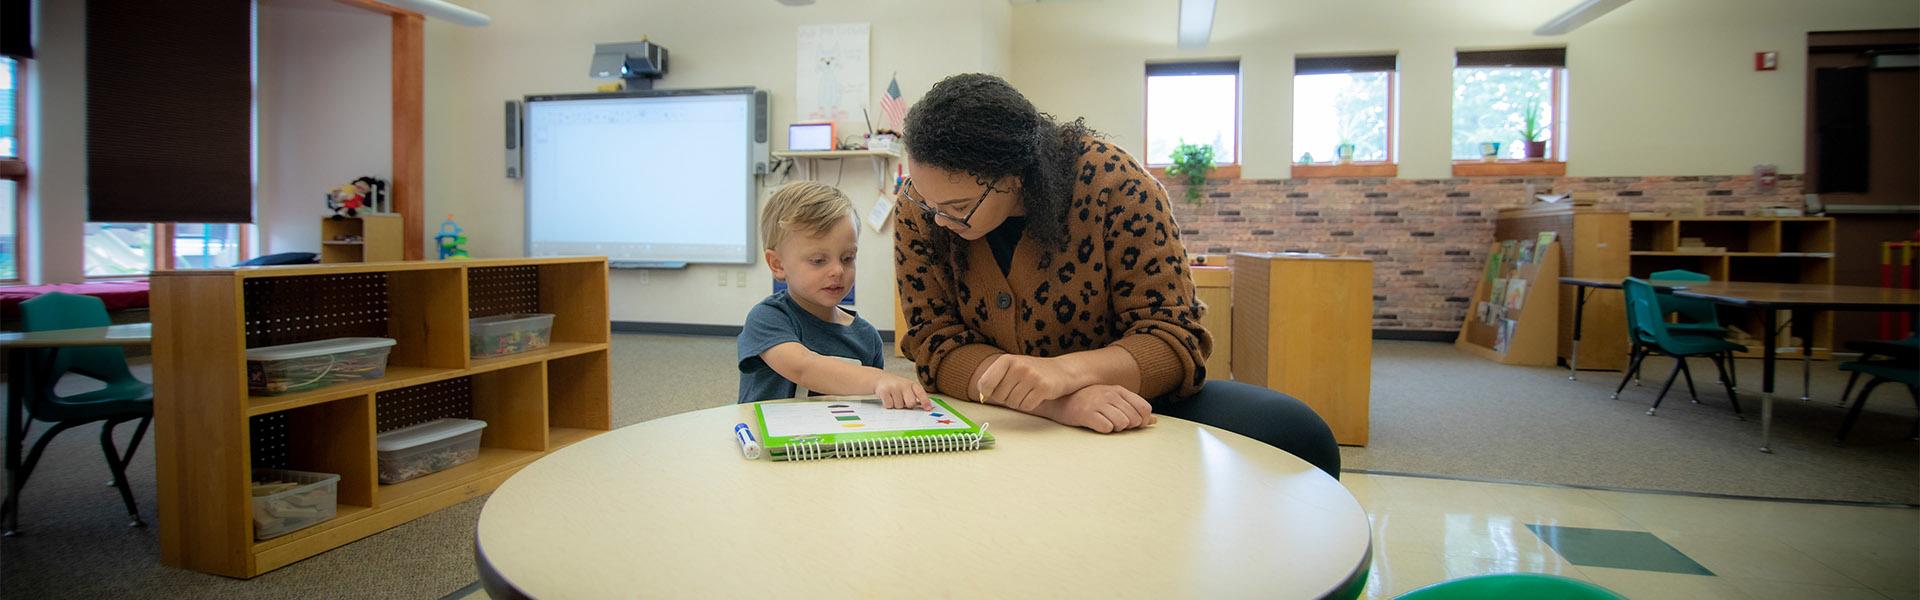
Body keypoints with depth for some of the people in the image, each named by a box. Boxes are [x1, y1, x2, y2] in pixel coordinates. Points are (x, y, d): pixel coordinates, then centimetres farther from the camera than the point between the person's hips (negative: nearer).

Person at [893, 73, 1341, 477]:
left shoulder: (1113, 182, -19)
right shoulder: (919, 209, -11)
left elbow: (1173, 341, -16)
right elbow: (937, 344, -13)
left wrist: (1066, 370, -38)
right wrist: (1056, 403, -32)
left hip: (1126, 413, 0)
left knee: (1294, 432, -22)